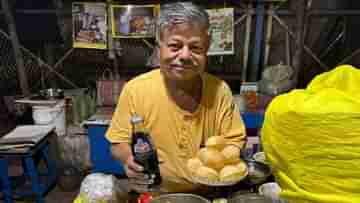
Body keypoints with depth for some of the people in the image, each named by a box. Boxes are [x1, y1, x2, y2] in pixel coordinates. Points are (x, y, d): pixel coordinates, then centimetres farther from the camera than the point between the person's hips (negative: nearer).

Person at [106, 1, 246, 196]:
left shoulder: (219, 90, -8)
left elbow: (234, 141, 4)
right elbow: (118, 143, -1)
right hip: (152, 195, 0)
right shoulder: (135, 90, -11)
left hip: (206, 194, 1)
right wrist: (128, 158, -21)